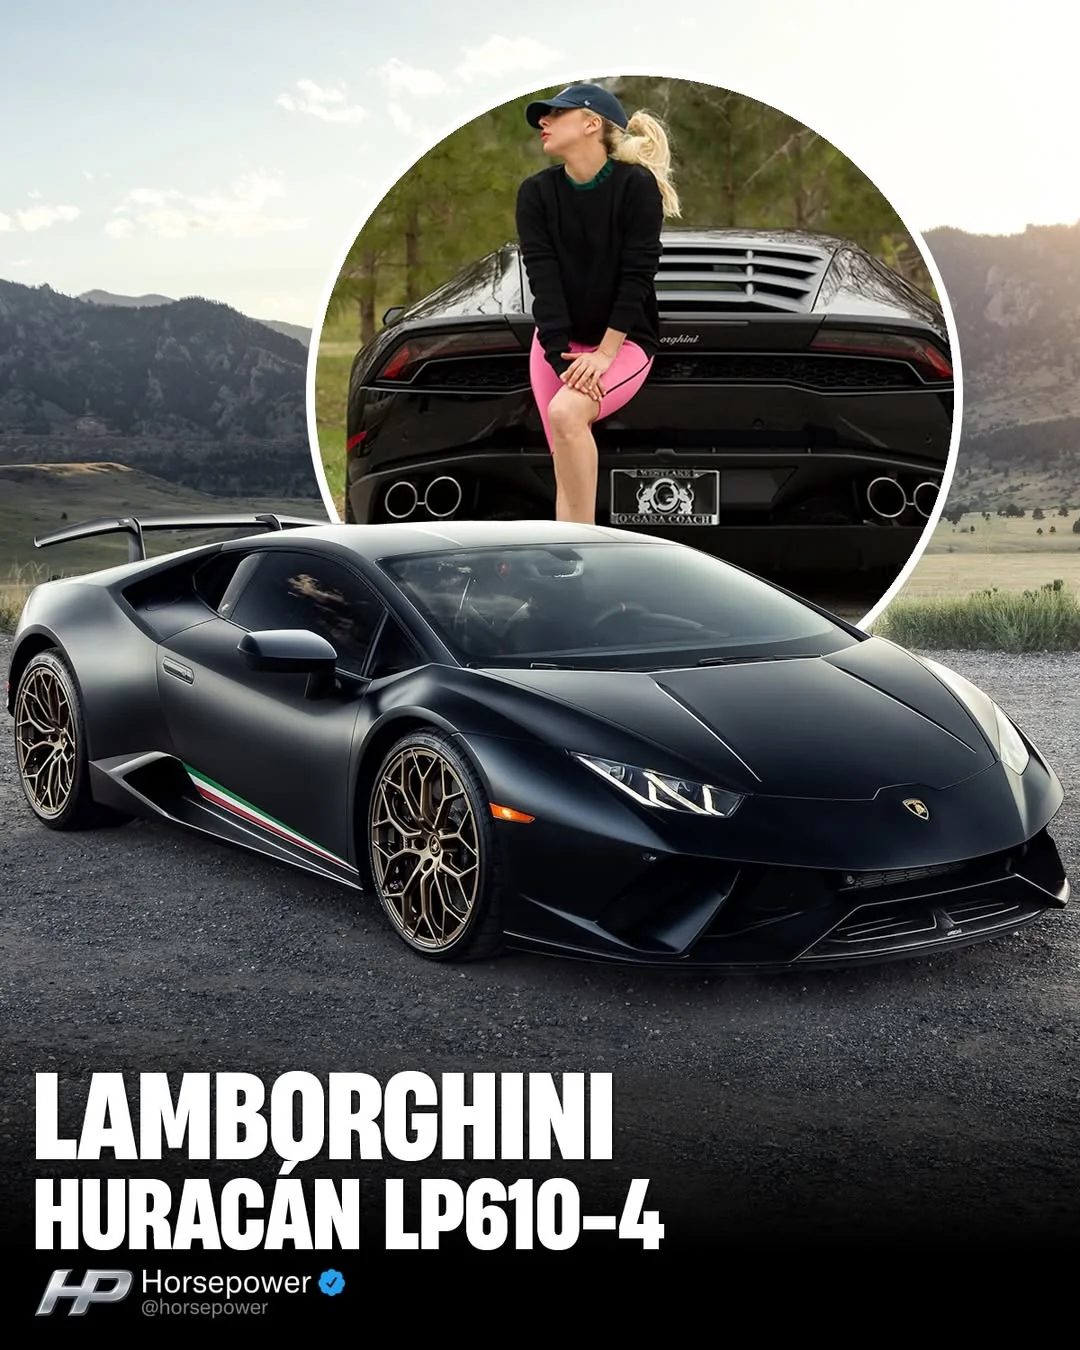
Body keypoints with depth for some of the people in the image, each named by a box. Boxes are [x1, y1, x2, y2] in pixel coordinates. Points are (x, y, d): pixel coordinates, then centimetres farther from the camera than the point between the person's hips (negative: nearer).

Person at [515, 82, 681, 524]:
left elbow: (637, 276, -15)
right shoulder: (536, 192, -1)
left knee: (566, 412, -31)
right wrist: (562, 357, -21)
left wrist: (604, 354, -21)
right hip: (558, 341, 5)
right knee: (567, 467, -7)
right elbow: (542, 277, -10)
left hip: (624, 340, -5)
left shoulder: (637, 186, -12)